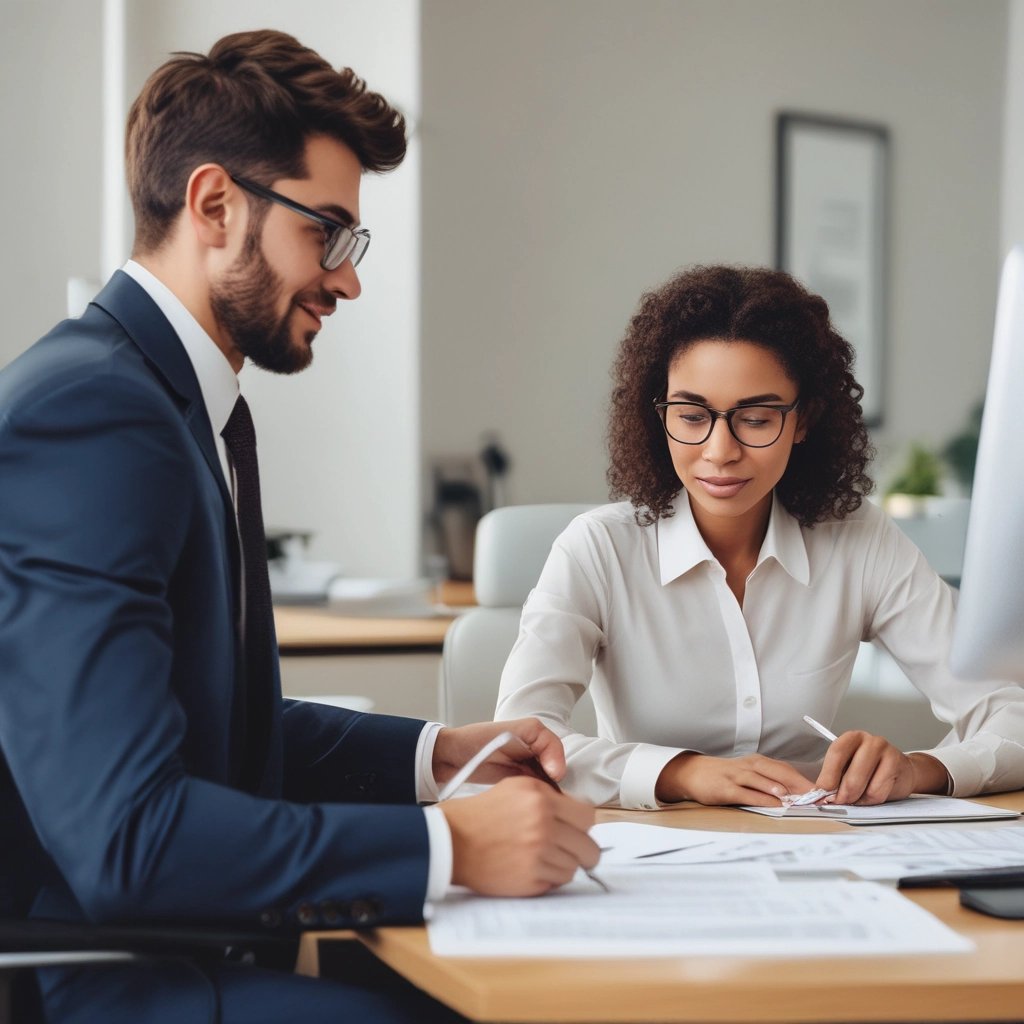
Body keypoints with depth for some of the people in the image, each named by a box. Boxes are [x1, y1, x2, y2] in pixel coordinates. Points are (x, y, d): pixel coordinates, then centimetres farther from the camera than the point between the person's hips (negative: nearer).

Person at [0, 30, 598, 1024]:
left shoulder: (194, 404, 13)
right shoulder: (86, 408, -19)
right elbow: (122, 836, -26)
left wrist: (435, 753, 10)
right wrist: (447, 845, -23)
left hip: (192, 937, 9)